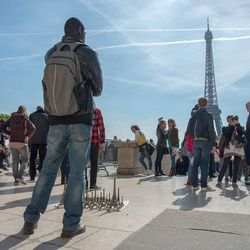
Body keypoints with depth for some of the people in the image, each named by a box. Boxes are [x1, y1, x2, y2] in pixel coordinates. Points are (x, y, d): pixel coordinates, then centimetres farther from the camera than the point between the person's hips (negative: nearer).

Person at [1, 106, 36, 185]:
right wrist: (28, 137, -5)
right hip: (22, 143, -4)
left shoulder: (12, 118, 9)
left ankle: (16, 179, 4)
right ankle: (20, 176, -11)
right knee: (24, 160, 6)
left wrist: (11, 133, 11)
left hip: (12, 143, 4)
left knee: (15, 161, 9)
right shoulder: (25, 119, -3)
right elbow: (33, 128, -17)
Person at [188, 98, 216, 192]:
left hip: (196, 142, 4)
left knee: (195, 163, 8)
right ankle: (204, 186, 1)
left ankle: (195, 185, 12)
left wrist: (194, 137, 13)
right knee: (204, 164, -1)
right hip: (205, 141, -4)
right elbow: (211, 130, -10)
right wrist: (213, 144, -7)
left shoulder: (194, 115, 6)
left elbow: (190, 128, 6)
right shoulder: (208, 115, -7)